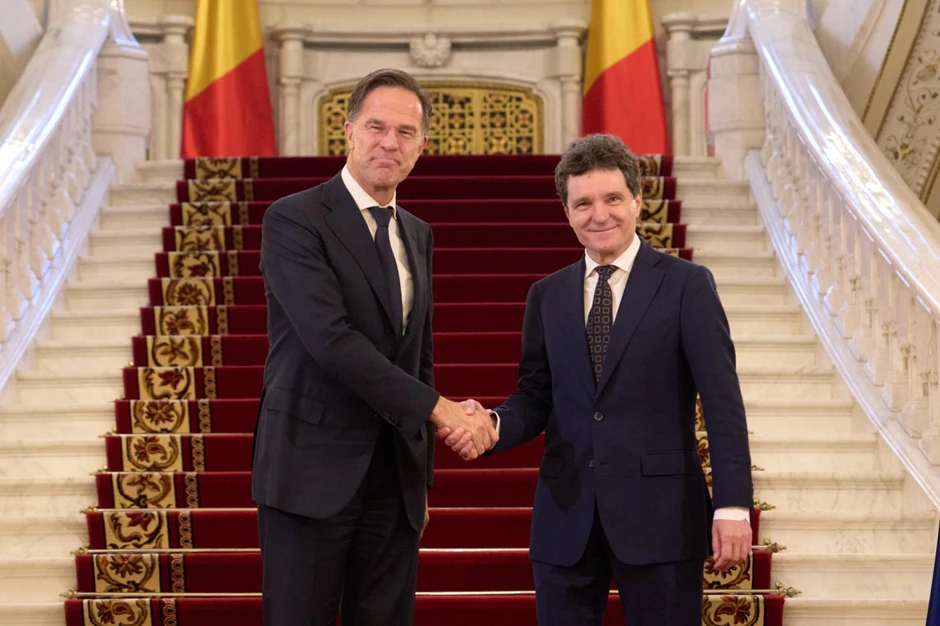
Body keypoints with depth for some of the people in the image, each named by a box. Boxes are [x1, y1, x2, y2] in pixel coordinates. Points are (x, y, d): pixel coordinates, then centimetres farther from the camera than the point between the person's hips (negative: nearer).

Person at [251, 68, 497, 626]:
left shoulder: (418, 235, 15)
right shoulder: (294, 219, -7)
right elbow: (331, 339, -19)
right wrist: (439, 407, -18)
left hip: (395, 481, 6)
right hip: (313, 474, -6)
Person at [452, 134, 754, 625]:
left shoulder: (687, 285, -1)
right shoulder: (546, 296, 11)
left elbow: (722, 403, -5)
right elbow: (535, 398, 11)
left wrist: (733, 506, -12)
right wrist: (493, 424, -11)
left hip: (658, 514, -3)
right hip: (566, 517, 3)